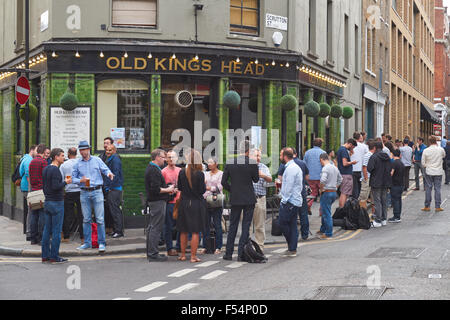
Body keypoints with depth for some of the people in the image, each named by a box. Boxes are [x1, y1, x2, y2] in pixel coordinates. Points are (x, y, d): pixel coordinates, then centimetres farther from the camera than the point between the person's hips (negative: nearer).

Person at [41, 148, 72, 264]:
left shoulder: (46, 169, 12)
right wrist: (65, 182, -9)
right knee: (56, 231, -4)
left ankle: (45, 255, 15)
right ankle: (54, 257, -1)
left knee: (47, 230, 11)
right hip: (56, 203, -9)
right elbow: (55, 186, -23)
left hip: (47, 202, 9)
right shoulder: (55, 170, -15)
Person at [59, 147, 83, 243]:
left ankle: (66, 236, 11)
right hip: (80, 191, 0)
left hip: (69, 192, 0)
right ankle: (82, 237, 2)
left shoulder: (63, 165, -1)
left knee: (68, 215, 7)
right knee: (81, 215, 3)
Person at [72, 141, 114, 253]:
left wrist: (109, 173, -19)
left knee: (100, 218, -5)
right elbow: (73, 178, 9)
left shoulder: (97, 160, 4)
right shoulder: (77, 163, 8)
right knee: (86, 219, 7)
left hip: (97, 192, -2)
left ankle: (102, 243, 0)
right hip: (84, 193, 2)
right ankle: (87, 242, 16)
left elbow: (105, 169, 4)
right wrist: (80, 180, -11)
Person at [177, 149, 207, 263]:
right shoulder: (200, 174, -13)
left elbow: (179, 187, 7)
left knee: (183, 231, 14)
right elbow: (202, 190, -11)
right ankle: (193, 256, 2)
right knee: (195, 231, 2)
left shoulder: (182, 172, -3)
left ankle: (183, 255, 20)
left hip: (184, 203, 4)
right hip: (197, 203, -3)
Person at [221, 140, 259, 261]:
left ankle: (228, 253, 14)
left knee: (233, 226, 12)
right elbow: (256, 179, 2)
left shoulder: (230, 163, -3)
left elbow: (224, 181, 0)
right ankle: (241, 254, 1)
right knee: (246, 226, 3)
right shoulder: (253, 163, -10)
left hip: (235, 198, 2)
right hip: (249, 199, -2)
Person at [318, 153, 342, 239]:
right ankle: (323, 230, 29)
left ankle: (328, 234, 0)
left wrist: (321, 189, -15)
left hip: (327, 193, -9)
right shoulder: (335, 168, 12)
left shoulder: (325, 168, -15)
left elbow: (323, 180, -30)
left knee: (326, 214, -3)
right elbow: (340, 179, 23)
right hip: (334, 192, 9)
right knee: (324, 212, 21)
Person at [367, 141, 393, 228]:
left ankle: (378, 221, -4)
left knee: (377, 201, -3)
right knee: (384, 201, 14)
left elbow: (369, 168, -21)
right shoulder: (387, 157, 6)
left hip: (376, 182, -6)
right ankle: (384, 219, 20)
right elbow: (390, 168, 9)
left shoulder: (374, 157, -15)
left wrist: (373, 173, -2)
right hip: (385, 182, 6)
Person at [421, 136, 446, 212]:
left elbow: (423, 163, -3)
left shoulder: (426, 150, -8)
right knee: (437, 189, 5)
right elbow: (444, 156, 16)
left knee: (428, 189, 6)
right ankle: (437, 206, 6)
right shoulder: (441, 149, -8)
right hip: (438, 172, 0)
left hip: (429, 172, 0)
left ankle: (427, 206, 10)